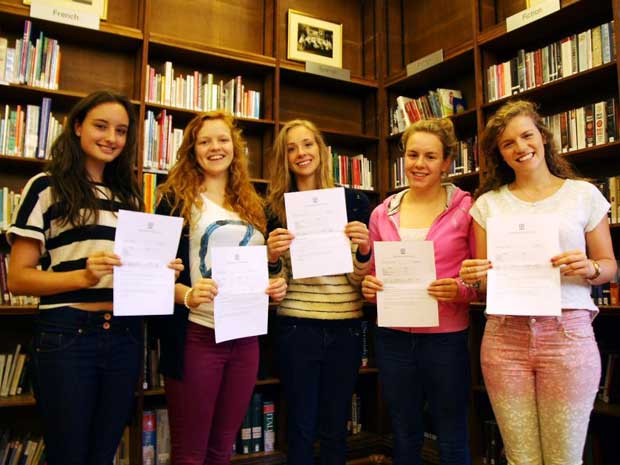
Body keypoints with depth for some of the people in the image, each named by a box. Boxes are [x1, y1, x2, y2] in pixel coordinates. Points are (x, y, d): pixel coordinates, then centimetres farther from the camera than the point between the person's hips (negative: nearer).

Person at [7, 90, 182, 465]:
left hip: (125, 336, 5)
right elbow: (18, 278, -7)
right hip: (68, 336, -4)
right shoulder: (47, 187, -2)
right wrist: (84, 276, -23)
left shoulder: (129, 194, 14)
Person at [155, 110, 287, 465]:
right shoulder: (176, 199, -2)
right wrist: (187, 295, -25)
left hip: (246, 337, 5)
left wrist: (275, 285, -1)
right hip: (196, 336, -5)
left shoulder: (253, 205, 13)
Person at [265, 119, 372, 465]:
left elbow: (359, 278, 1)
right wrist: (273, 257, -17)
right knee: (301, 428, 9)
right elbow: (275, 281, 3)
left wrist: (364, 249, -19)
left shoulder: (354, 201, 1)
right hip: (298, 328, 0)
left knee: (335, 429, 13)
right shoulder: (277, 207, 1)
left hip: (346, 327, 1)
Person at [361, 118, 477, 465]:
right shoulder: (383, 213, 6)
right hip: (394, 337, 3)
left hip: (446, 338, -3)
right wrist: (369, 286, -7)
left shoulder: (465, 209, -4)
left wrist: (461, 290, -21)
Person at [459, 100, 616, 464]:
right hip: (505, 335, 1)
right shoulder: (488, 203, 9)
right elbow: (482, 279, 10)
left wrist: (588, 268, -13)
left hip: (568, 331, -1)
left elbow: (609, 266, 8)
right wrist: (474, 277, -12)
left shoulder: (584, 195, 6)